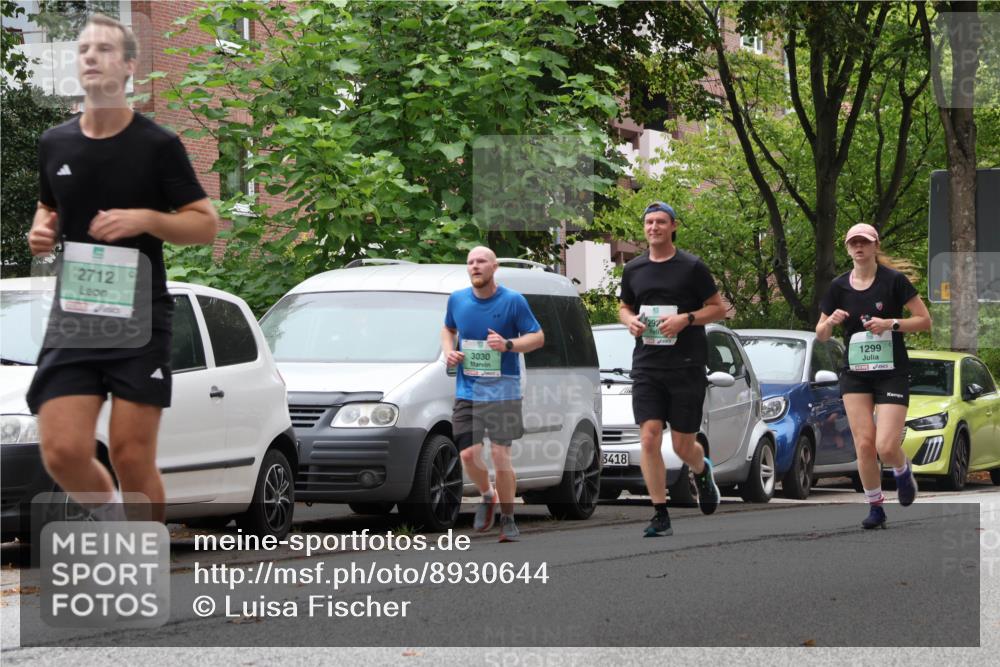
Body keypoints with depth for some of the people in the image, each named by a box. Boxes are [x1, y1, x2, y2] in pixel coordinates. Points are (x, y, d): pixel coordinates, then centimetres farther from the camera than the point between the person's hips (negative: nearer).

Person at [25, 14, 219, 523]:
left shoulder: (158, 146, -3)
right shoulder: (54, 144, 8)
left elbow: (206, 224, -1)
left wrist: (147, 219, -18)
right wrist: (42, 231, 2)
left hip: (140, 321, -3)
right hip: (72, 317, 3)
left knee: (132, 457, -4)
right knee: (63, 451, -9)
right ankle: (110, 516, 21)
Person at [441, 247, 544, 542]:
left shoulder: (513, 301, -5)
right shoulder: (457, 300, 6)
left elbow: (538, 337, -1)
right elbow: (448, 329, 24)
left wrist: (508, 344, -18)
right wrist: (448, 351, 3)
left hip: (503, 392, -3)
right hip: (466, 391, 3)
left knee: (500, 455, -7)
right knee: (469, 454, -6)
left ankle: (508, 520, 8)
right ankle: (487, 497, 25)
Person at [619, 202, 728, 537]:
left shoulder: (692, 267, -1)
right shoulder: (633, 270, 9)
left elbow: (718, 308, 2)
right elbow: (624, 307, 23)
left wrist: (686, 319, -15)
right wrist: (630, 320, 0)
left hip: (687, 366, -3)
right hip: (646, 366, 3)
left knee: (683, 445, 2)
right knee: (649, 438, -11)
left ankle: (702, 470, 40)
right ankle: (660, 515, -5)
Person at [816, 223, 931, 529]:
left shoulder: (894, 281, -6)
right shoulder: (839, 287, 4)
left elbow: (925, 321, -4)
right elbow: (821, 335, 11)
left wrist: (891, 323, -18)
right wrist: (831, 321, -11)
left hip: (892, 373, -3)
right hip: (855, 374, 3)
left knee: (886, 447, -12)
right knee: (864, 444, -7)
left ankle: (903, 471, 23)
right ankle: (875, 507, 9)